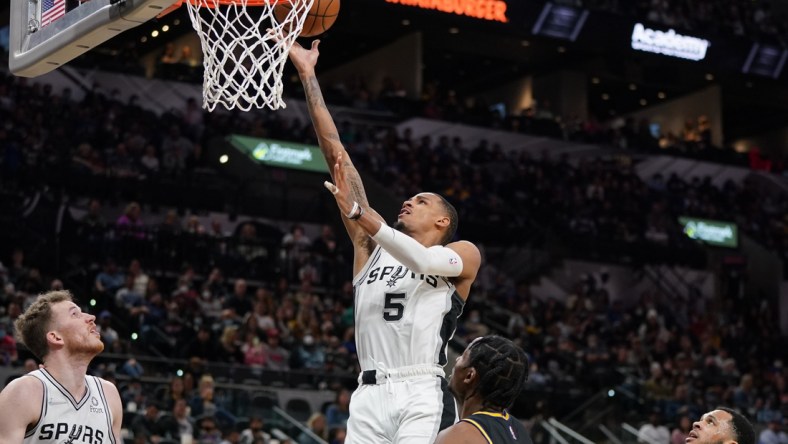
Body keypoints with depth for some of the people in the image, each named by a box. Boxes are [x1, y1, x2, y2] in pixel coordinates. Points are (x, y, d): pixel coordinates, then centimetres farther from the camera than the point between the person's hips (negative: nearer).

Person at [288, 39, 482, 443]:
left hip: (423, 397, -4)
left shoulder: (463, 254, 11)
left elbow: (424, 261, -15)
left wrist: (359, 213, -23)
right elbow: (335, 154, 16)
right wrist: (308, 75, 13)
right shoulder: (371, 246, 20)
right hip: (370, 395, 4)